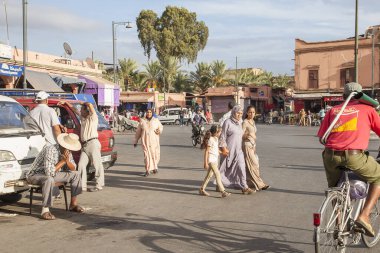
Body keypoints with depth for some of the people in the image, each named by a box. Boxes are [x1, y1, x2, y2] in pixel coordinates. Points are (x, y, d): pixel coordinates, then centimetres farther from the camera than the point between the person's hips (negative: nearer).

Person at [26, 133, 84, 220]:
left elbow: (73, 169, 0)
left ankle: (73, 204, 6)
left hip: (52, 174, 8)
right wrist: (62, 161, -28)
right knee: (49, 179, -41)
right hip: (35, 175, -8)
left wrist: (67, 161, -20)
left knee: (76, 174, 0)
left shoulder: (67, 151, -5)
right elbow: (49, 172, -36)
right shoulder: (50, 150, -30)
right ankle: (45, 210, -34)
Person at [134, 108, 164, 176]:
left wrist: (159, 130, -7)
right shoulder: (142, 121, 3)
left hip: (154, 141, 1)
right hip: (145, 141, -1)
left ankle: (155, 167, 30)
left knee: (155, 155, 3)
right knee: (147, 155, -8)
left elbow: (161, 127, 17)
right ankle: (148, 170, -5)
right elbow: (138, 132, 8)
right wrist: (135, 141, 9)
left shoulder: (156, 120, 3)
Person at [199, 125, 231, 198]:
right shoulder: (210, 140, -15)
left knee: (210, 175, 14)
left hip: (215, 159, 10)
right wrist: (205, 162, -18)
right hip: (211, 160, -10)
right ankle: (223, 192, -13)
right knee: (217, 174, -12)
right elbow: (206, 151, -16)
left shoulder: (216, 139, 11)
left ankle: (202, 189, 23)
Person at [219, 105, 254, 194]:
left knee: (241, 167, -5)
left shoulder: (239, 123, 11)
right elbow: (222, 136, -12)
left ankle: (244, 187, -5)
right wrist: (223, 148, -17)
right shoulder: (228, 122, -10)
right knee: (225, 169, 7)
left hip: (238, 150, 6)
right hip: (229, 150, -6)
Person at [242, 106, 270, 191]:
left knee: (249, 165, 9)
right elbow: (241, 135, -12)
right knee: (253, 164, -9)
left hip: (252, 145, 8)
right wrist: (247, 135, -30)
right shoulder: (245, 122, -10)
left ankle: (248, 183, 16)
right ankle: (259, 184, -7)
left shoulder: (253, 122, 14)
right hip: (247, 145, -8)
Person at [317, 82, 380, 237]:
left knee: (335, 189, 27)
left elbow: (321, 138, 16)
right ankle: (364, 216, 5)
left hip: (331, 155, 4)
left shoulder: (333, 110, 20)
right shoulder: (367, 109, 15)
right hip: (354, 155, -4)